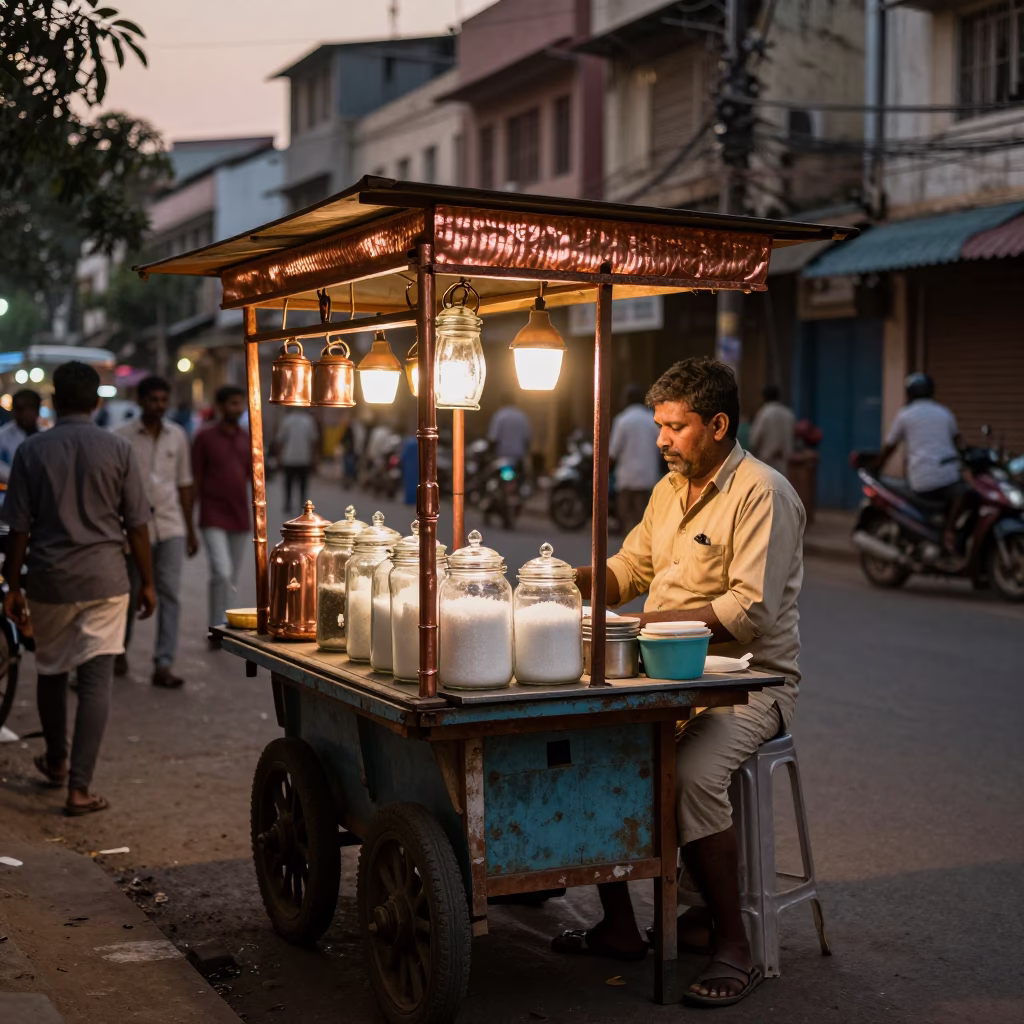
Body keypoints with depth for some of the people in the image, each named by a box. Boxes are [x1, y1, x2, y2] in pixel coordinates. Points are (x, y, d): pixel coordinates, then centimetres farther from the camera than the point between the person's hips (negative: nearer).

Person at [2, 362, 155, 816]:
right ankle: (79, 787, -5)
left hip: (49, 578, 2)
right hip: (104, 578, -1)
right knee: (95, 680, -1)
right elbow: (136, 523, -1)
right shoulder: (117, 449, -4)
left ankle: (56, 761, 39)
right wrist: (146, 581, 8)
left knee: (51, 672, 20)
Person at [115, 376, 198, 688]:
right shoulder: (121, 436, -4)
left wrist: (190, 529, 14)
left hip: (170, 527, 2)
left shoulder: (177, 435, 7)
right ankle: (120, 648, 34)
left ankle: (163, 665, -5)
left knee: (169, 594, -6)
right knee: (130, 593, 11)